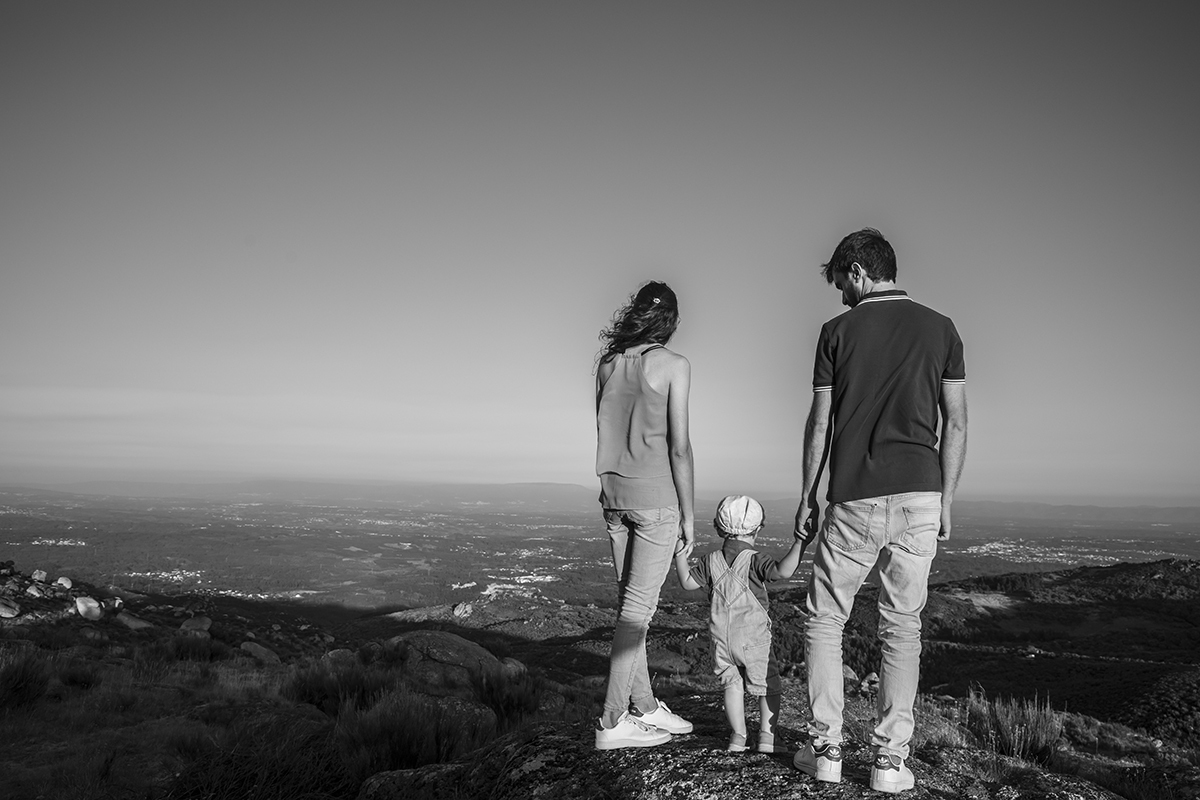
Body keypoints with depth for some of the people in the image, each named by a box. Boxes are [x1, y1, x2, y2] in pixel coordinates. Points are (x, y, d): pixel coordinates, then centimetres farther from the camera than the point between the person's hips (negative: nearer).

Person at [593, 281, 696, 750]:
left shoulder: (607, 363, 8)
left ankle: (645, 707, 25)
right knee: (637, 608, -2)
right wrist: (688, 513, -2)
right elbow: (679, 447, -9)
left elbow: (605, 435, 11)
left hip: (613, 494, 6)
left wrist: (614, 488, 18)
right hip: (655, 497, -6)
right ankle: (612, 722, 2)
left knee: (631, 604, 14)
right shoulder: (673, 365, -7)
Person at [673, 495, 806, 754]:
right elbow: (782, 571, -29)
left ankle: (738, 736, 10)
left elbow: (688, 583, 7)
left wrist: (680, 556, 17)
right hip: (754, 639, -3)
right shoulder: (754, 560, -13)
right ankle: (767, 735, 9)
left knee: (732, 684, 14)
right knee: (768, 687, 11)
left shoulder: (711, 561, 0)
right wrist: (799, 544, -24)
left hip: (721, 639, 4)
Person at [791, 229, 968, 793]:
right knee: (903, 625, 9)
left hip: (855, 499, -2)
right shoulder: (940, 329, 6)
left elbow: (820, 423, 1)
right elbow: (956, 422, 4)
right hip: (919, 496, 2)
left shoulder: (838, 332, 1)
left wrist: (806, 498, 9)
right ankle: (890, 758, 9)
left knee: (824, 619, 11)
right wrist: (945, 501, 10)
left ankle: (826, 748, 12)